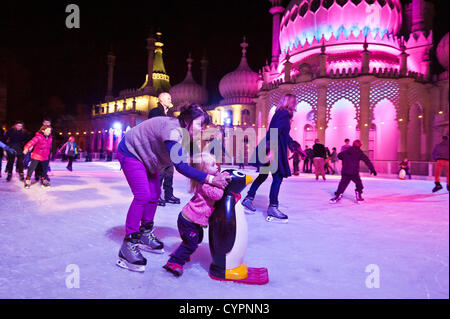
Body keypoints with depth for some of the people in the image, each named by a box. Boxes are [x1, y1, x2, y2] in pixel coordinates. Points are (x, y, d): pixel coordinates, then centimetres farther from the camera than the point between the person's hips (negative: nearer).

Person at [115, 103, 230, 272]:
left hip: (146, 155, 10)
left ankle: (145, 234, 24)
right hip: (130, 152, -10)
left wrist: (215, 175, -21)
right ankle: (128, 244, -12)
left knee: (155, 194, 8)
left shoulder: (184, 134, -6)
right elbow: (181, 166, -45)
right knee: (143, 195, -18)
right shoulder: (173, 130, -36)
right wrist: (210, 179, -49)